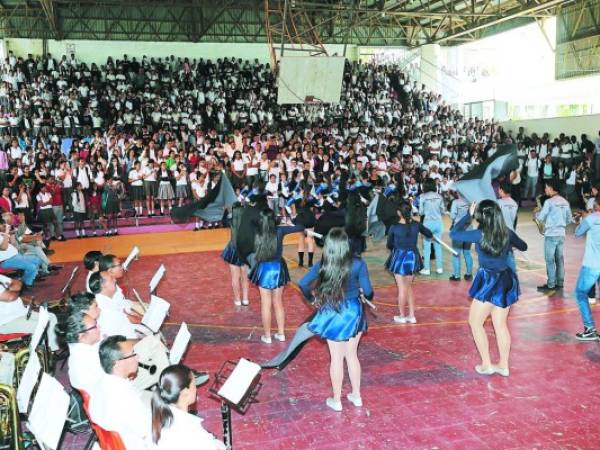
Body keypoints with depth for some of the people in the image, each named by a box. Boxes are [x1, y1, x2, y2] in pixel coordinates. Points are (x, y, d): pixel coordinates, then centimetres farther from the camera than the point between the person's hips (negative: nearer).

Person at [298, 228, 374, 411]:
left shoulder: (322, 265, -11)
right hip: (354, 312, 1)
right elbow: (367, 291, -14)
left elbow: (302, 284, -11)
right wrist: (368, 297, 10)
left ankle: (336, 400, 26)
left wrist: (312, 299, 7)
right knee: (352, 355, 19)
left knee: (336, 359, 12)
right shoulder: (358, 264, -14)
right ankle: (356, 396, 33)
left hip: (332, 314, -1)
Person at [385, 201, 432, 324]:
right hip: (413, 257, 3)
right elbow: (430, 234, 11)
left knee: (402, 288, 6)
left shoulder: (394, 227, -13)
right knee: (409, 287, 17)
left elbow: (389, 245, 0)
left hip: (399, 257, -3)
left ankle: (402, 316, 18)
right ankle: (411, 315, 21)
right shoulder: (416, 225, -6)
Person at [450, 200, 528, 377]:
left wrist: (469, 215, 0)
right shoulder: (507, 233, 2)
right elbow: (523, 246, 20)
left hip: (489, 282, -6)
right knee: (500, 325, 15)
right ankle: (503, 365, 23)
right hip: (506, 280, 6)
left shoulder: (480, 234, -14)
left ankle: (486, 365, 10)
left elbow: (453, 233, -6)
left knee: (475, 322, 9)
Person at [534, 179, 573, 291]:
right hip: (561, 234, 7)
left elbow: (541, 217, -12)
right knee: (559, 259, 11)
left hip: (551, 235, -7)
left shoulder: (549, 202, -15)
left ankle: (551, 285, 0)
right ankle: (559, 283, 16)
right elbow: (569, 219, 12)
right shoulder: (565, 202, 8)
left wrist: (536, 212, 8)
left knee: (550, 260, -2)